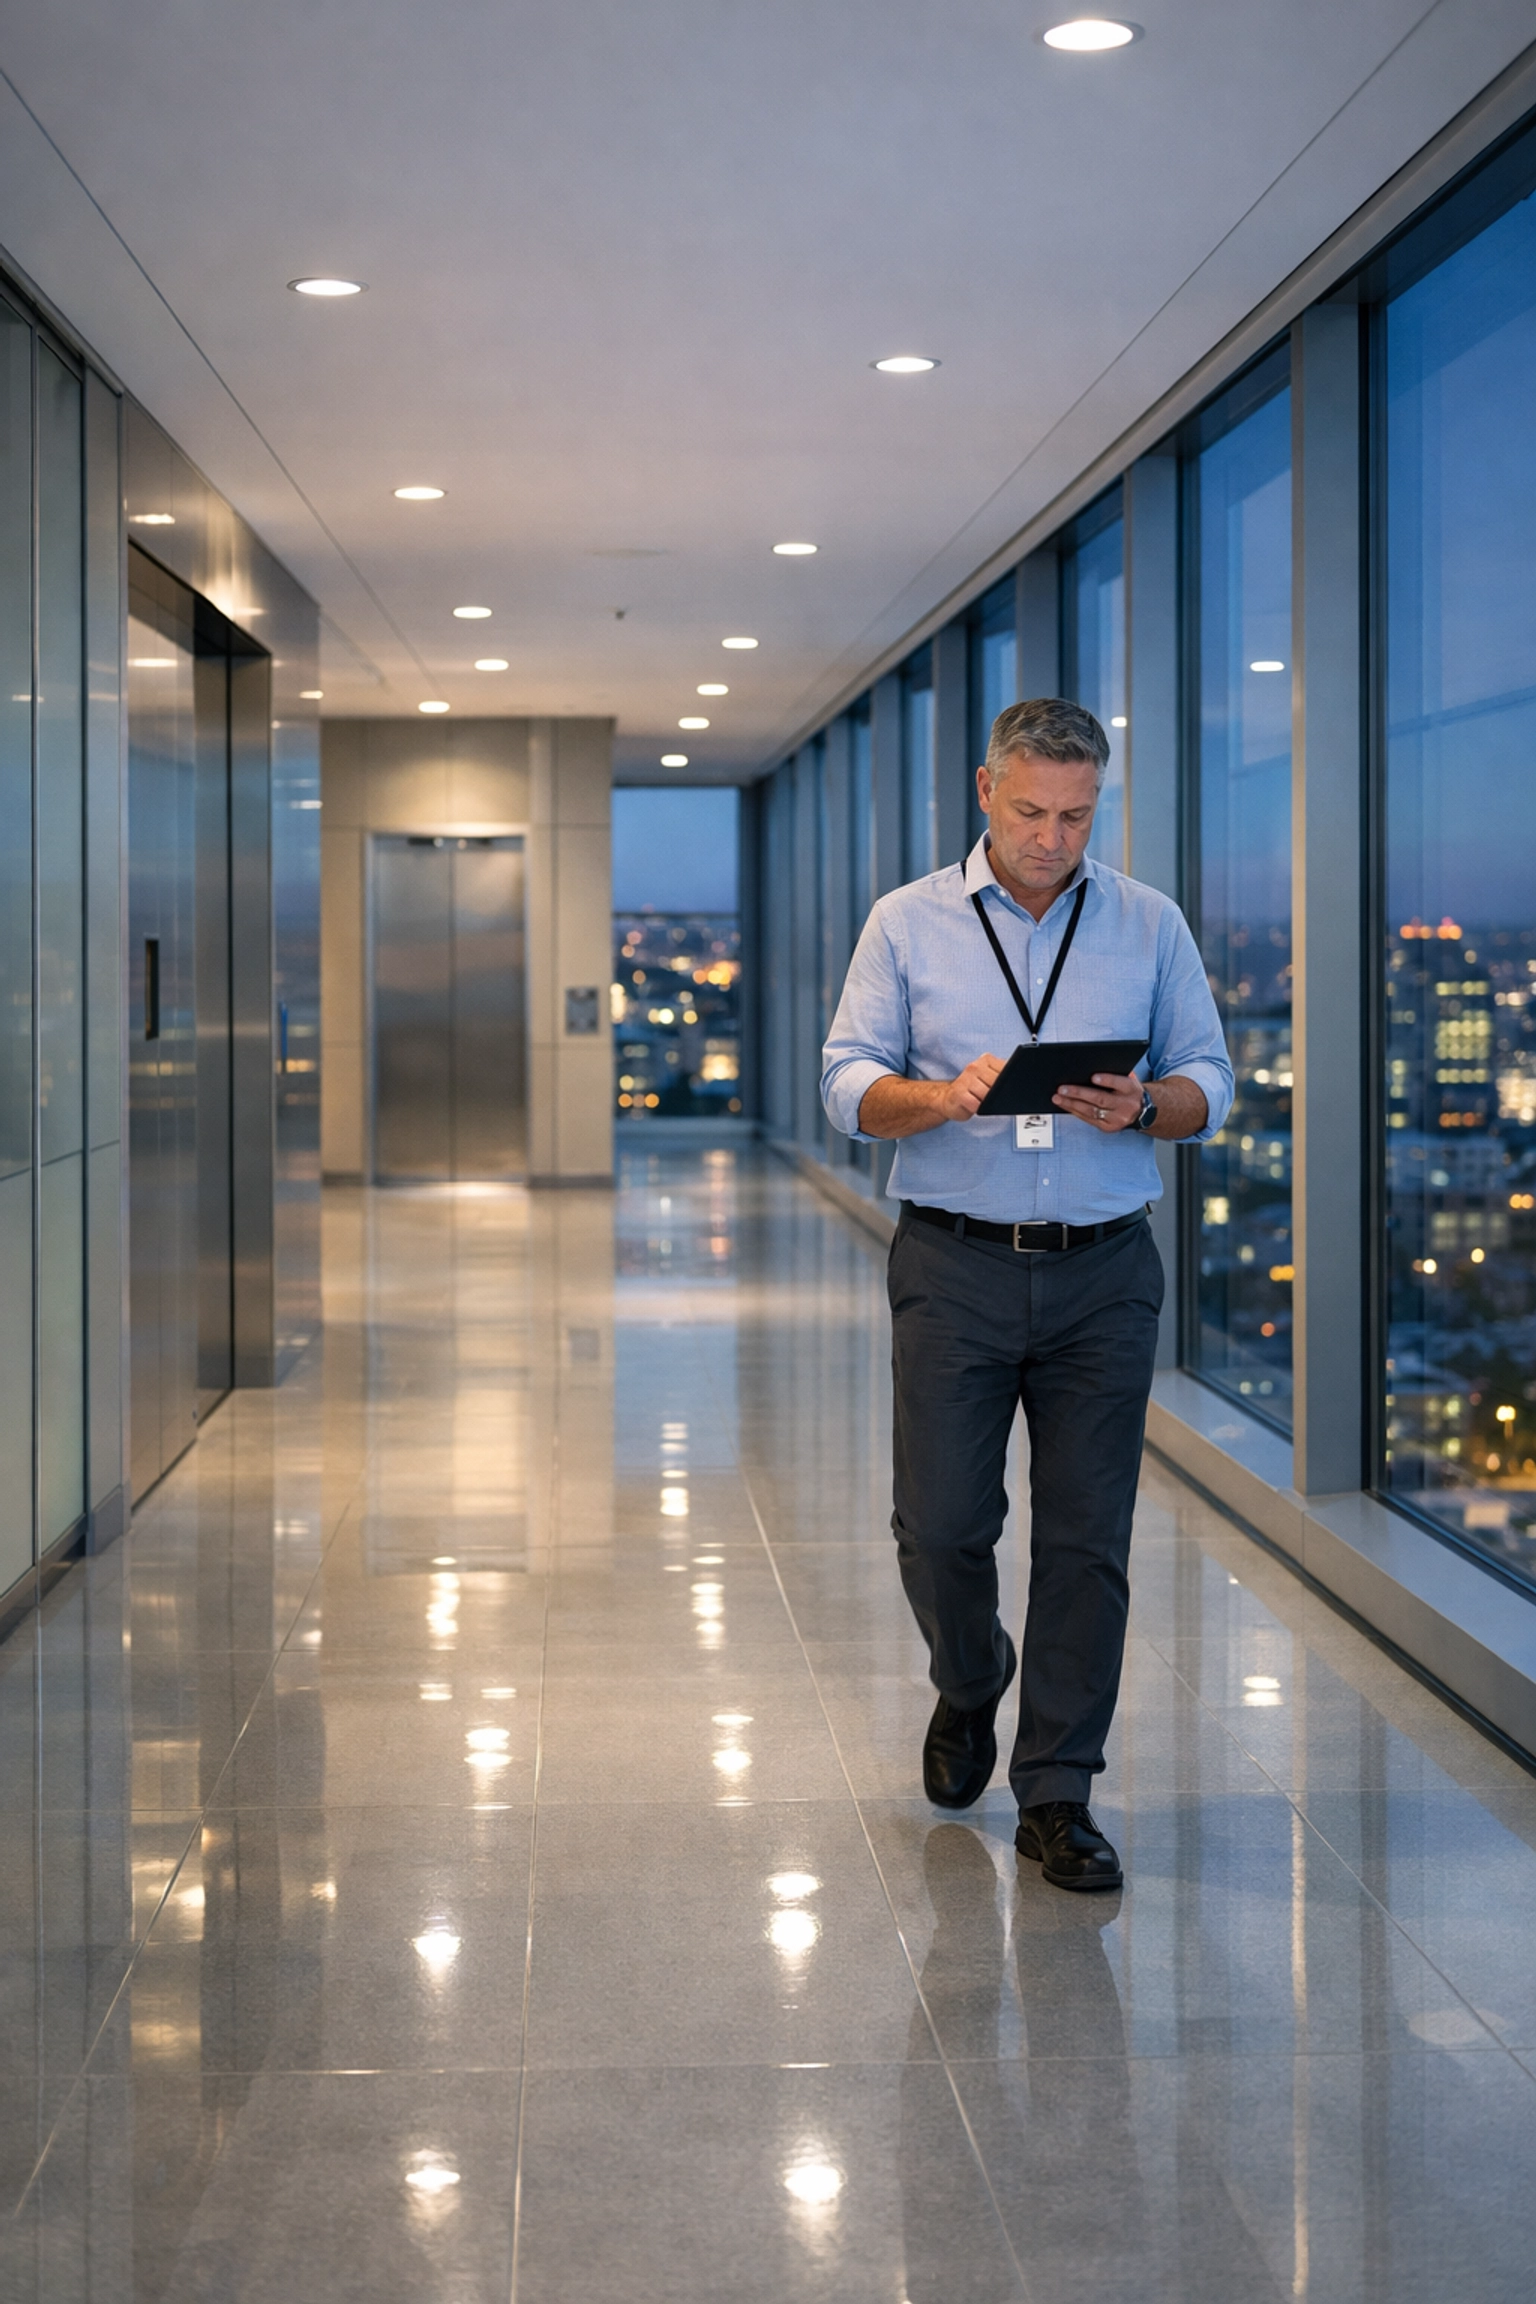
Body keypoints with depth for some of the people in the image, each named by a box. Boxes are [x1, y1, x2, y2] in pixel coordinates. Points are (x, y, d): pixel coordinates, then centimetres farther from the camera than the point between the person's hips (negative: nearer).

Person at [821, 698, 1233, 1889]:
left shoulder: (1152, 925, 7)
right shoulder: (908, 922, 4)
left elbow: (1210, 1086, 7)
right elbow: (851, 1084, 0)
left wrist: (1143, 1108, -16)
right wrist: (943, 1097, -21)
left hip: (1104, 1271, 1)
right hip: (954, 1266, -1)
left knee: (1088, 1539, 0)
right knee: (940, 1524, 0)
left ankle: (1057, 1792, 10)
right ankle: (970, 1687, 32)